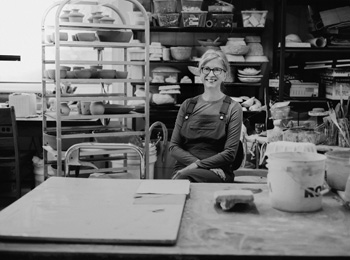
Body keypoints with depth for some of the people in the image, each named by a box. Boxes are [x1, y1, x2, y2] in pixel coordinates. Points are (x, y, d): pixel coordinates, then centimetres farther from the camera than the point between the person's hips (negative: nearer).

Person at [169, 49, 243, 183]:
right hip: (184, 168, 2)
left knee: (186, 177, -34)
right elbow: (173, 147, 8)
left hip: (218, 172, -2)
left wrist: (197, 166, -13)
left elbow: (230, 153, -3)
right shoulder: (188, 105, 13)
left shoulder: (233, 108, 3)